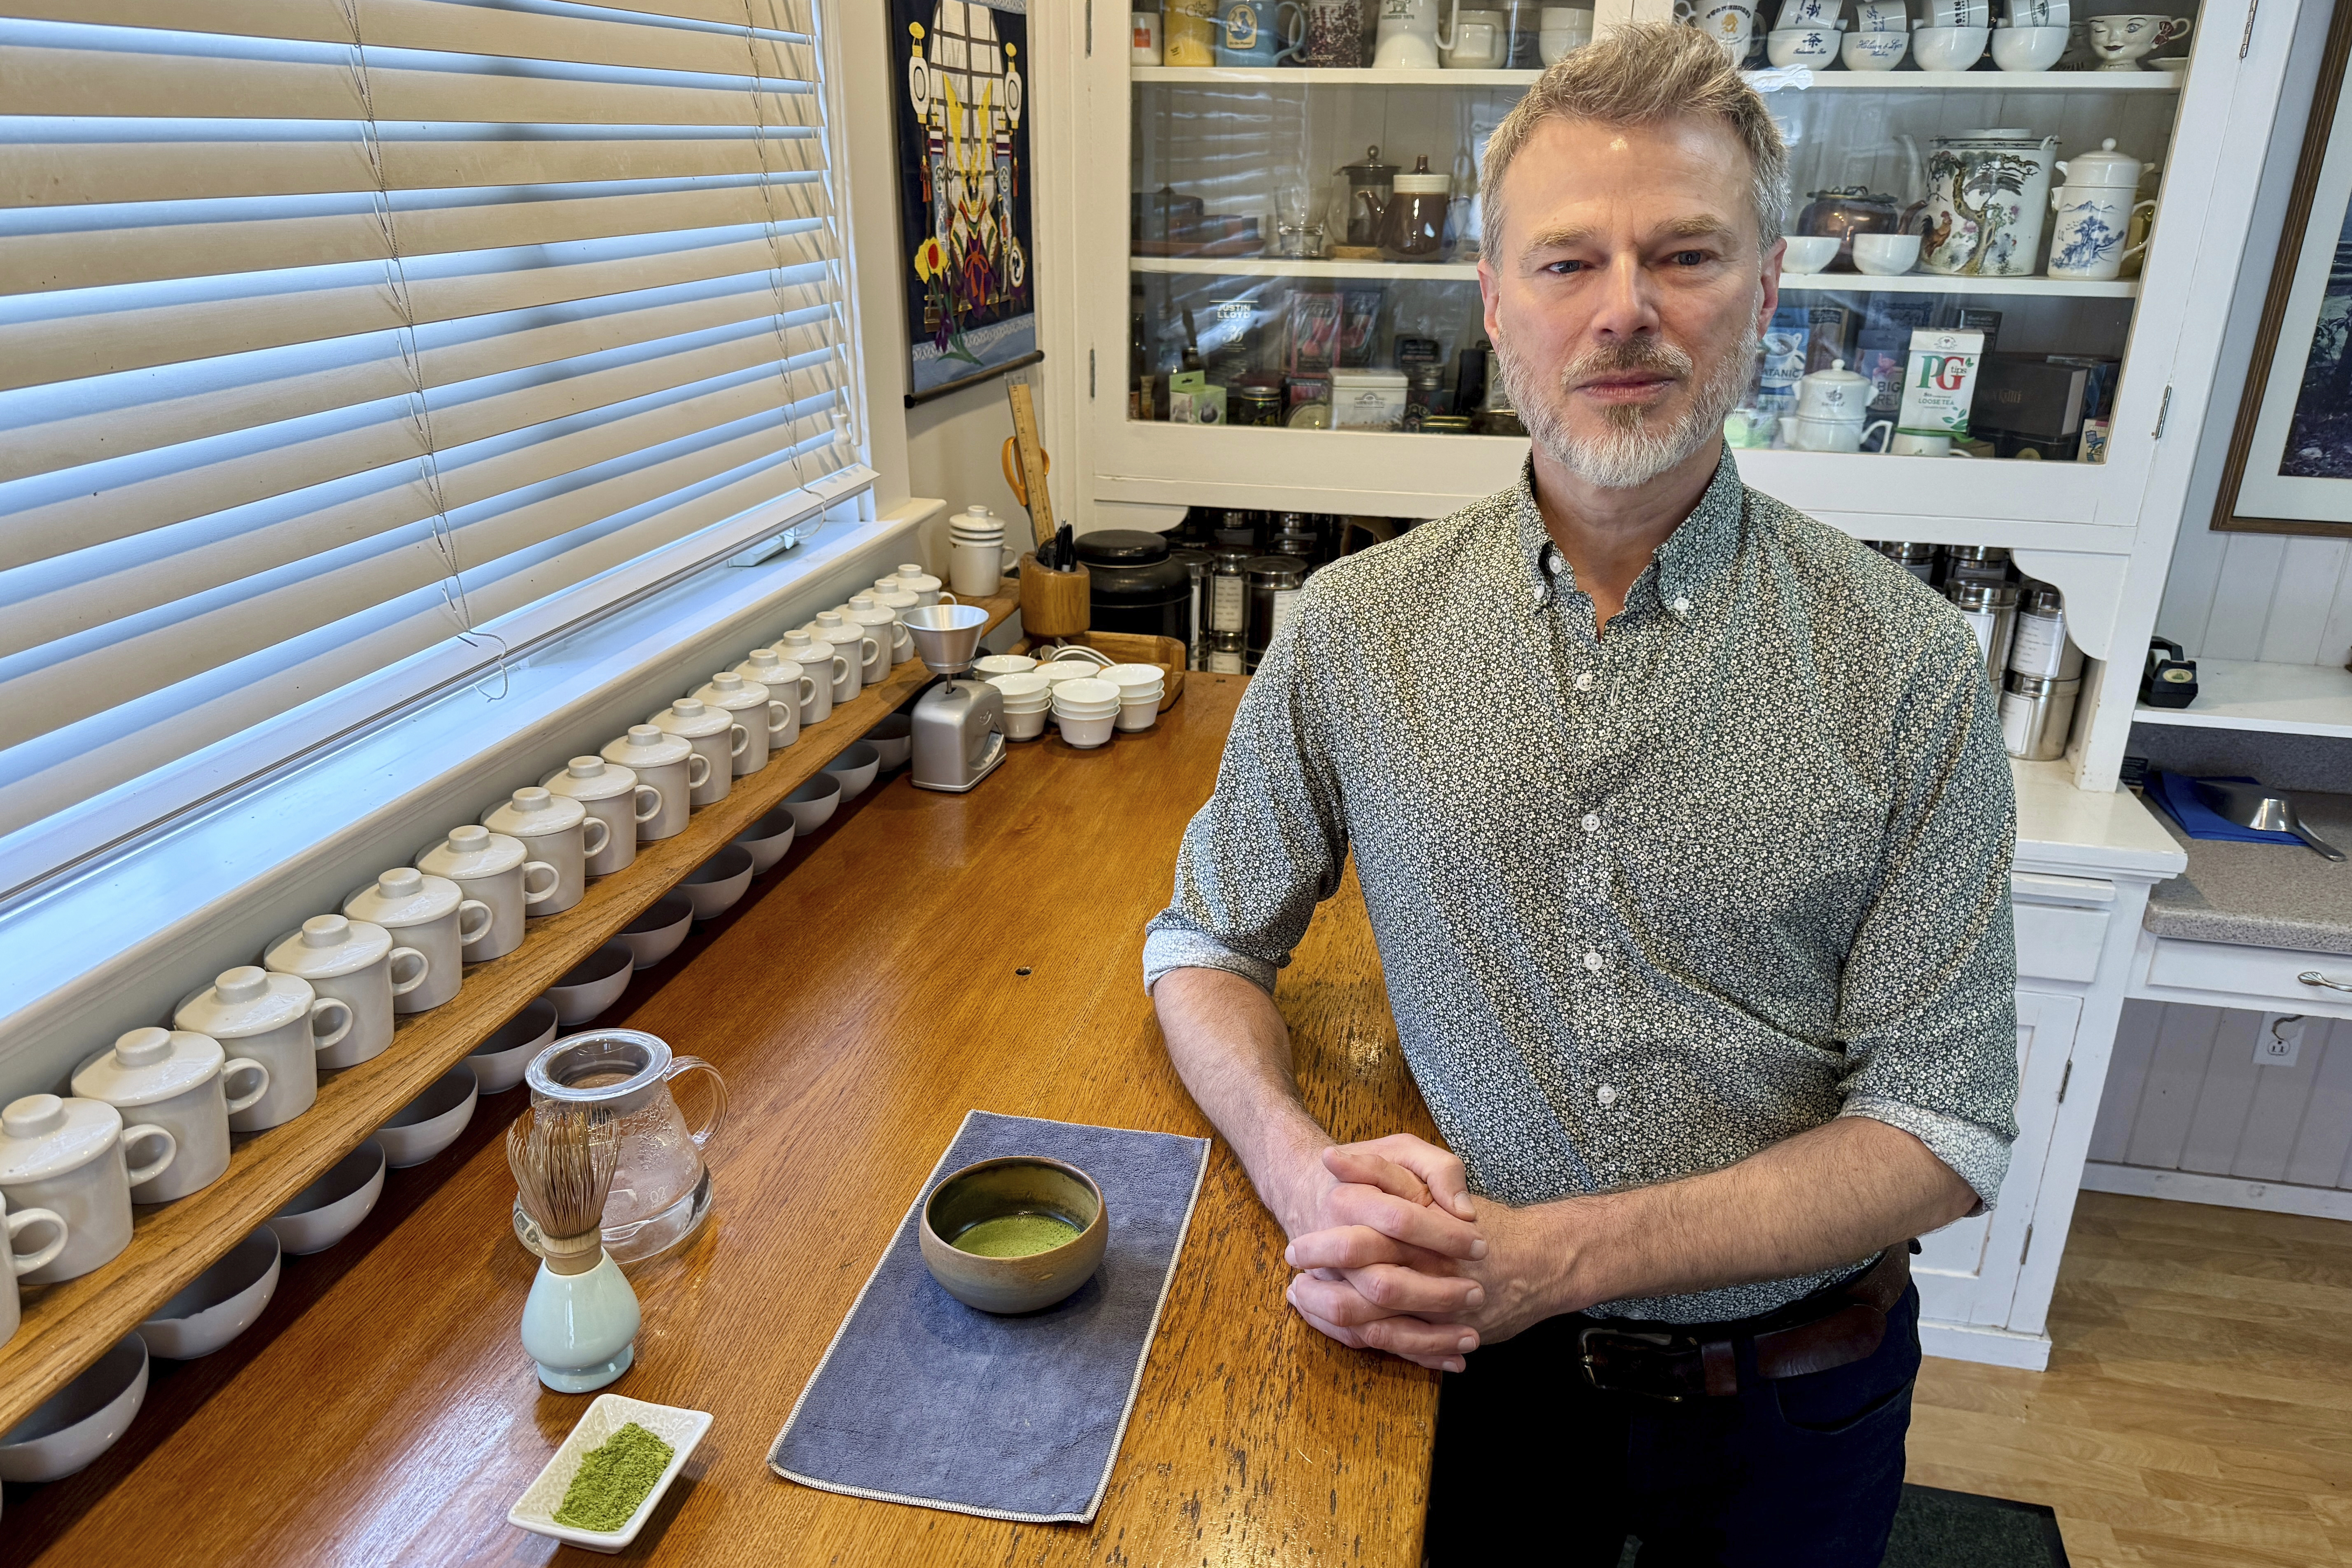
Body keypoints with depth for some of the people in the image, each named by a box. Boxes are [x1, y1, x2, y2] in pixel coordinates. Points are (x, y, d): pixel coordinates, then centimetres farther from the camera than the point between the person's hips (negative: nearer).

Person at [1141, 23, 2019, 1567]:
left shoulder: (1909, 666, -14)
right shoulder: (1354, 629, -10)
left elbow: (1944, 1123, -14)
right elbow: (1210, 945, -1)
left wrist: (1551, 1253, -26)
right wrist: (1300, 1169, -22)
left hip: (1794, 1393, 1)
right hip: (1484, 1354, 0)